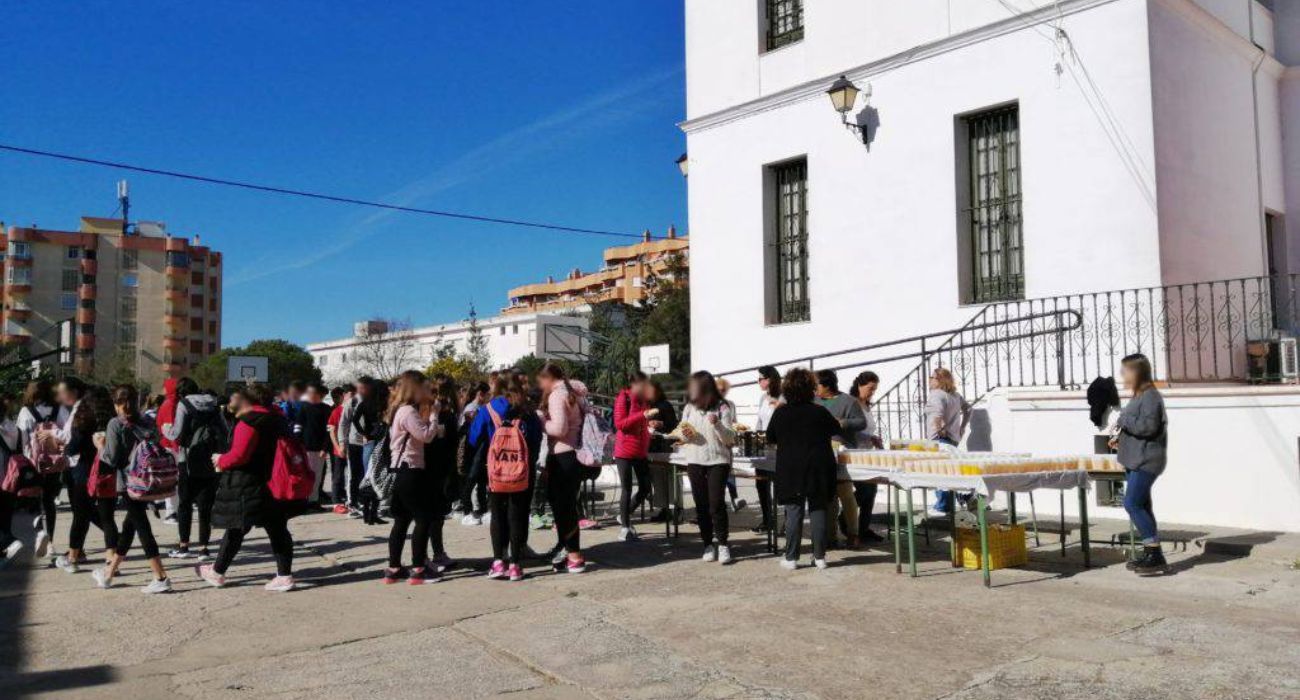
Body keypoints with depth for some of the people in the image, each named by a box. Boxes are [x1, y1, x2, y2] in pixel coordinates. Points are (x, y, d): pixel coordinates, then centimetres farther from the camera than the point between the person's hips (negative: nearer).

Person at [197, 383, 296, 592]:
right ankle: (285, 575, 8)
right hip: (274, 484, 8)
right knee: (277, 529, 7)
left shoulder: (248, 422, -16)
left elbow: (239, 455, -21)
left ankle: (217, 572, 23)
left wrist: (221, 461, -3)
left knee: (236, 529, 7)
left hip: (249, 487, -8)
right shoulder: (275, 416, 11)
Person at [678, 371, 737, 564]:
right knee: (701, 505, 7)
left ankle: (722, 544, 2)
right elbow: (681, 437, 13)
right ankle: (708, 544, 17)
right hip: (694, 461, 4)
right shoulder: (689, 409, 5)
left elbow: (730, 439, -8)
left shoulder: (723, 408, -5)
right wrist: (685, 435, -10)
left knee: (716, 503, -10)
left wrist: (717, 424, -24)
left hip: (718, 461, -4)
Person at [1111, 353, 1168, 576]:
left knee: (1132, 504, -15)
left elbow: (1148, 426, -25)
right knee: (1140, 506, 12)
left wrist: (1123, 420, -14)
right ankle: (1150, 554, 19)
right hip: (1135, 461, 11)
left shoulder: (1150, 396, -14)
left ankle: (1156, 556, -12)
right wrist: (1121, 439, 11)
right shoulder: (1138, 396, 17)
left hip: (1146, 461, -11)